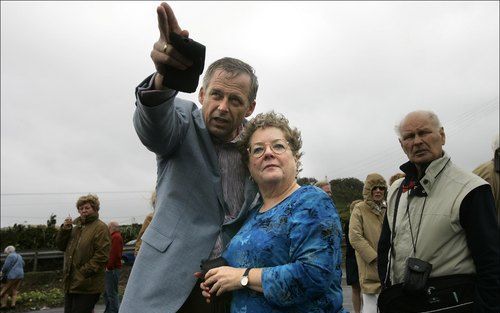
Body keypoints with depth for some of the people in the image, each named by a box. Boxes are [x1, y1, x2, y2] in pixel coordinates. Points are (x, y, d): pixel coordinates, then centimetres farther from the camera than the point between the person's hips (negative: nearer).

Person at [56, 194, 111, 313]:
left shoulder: (100, 227, -8)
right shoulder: (76, 226, 16)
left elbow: (101, 256, -15)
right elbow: (61, 245, 12)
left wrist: (84, 272, -19)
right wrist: (65, 228, -2)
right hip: (70, 283, 7)